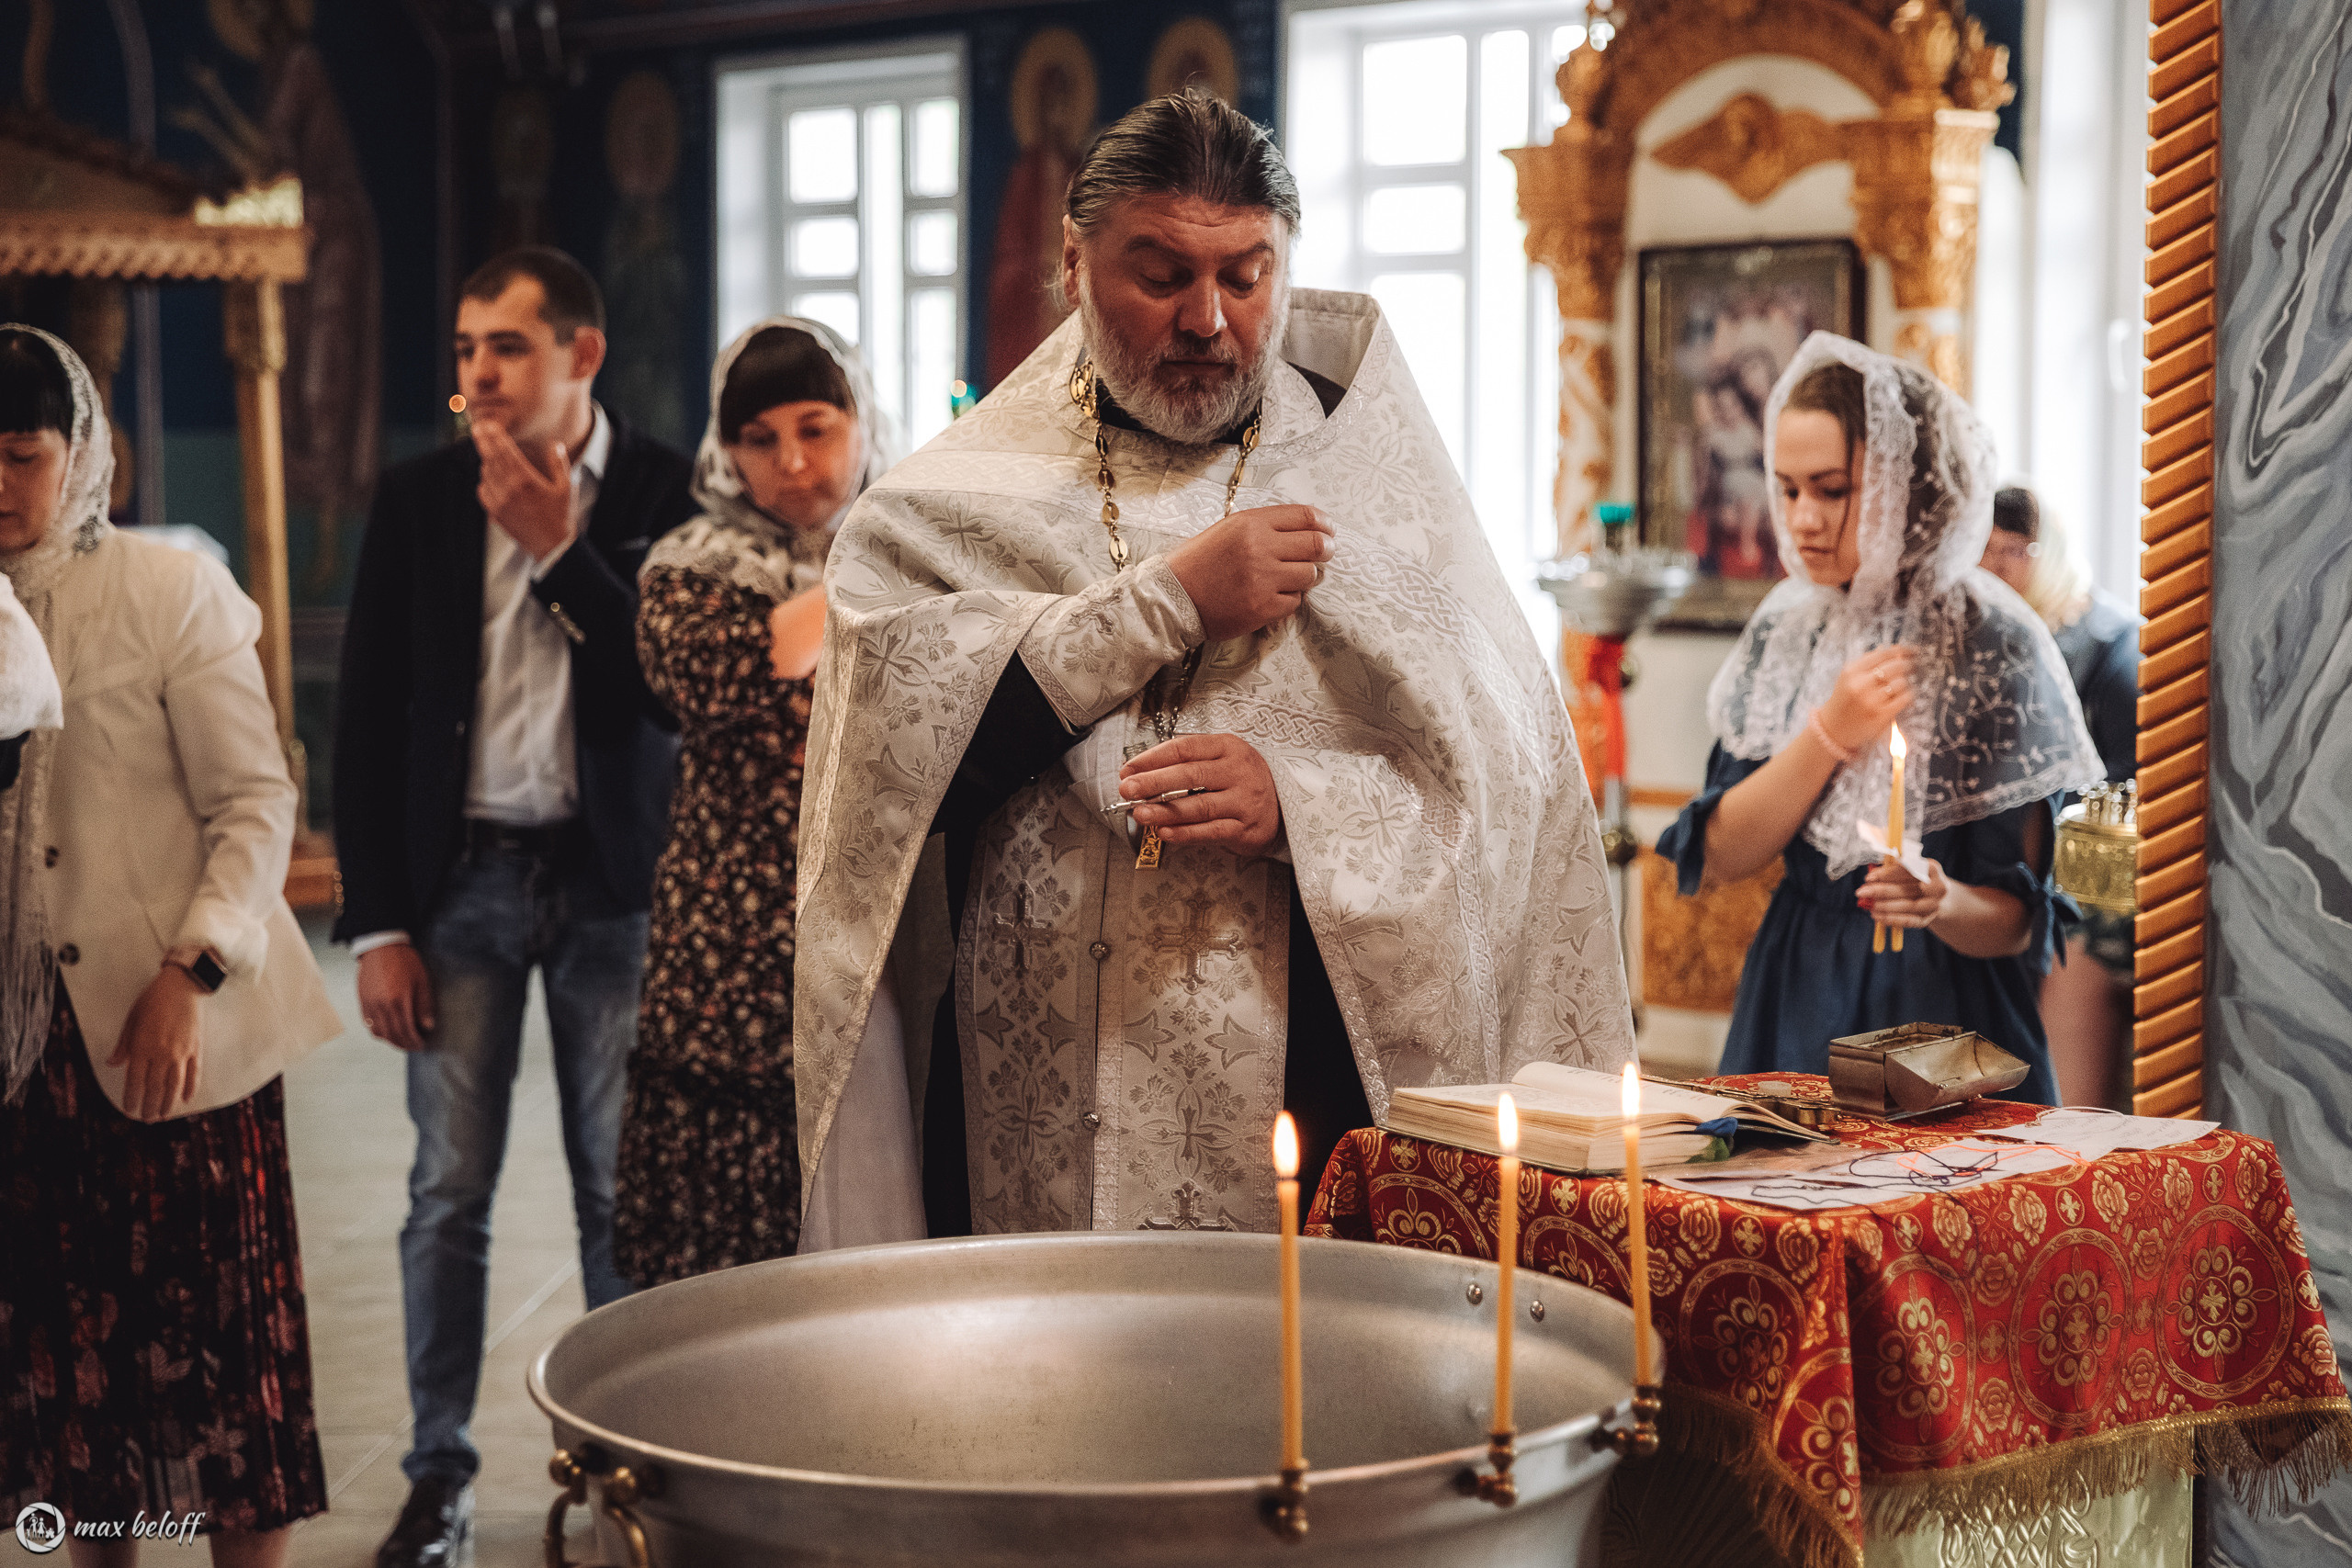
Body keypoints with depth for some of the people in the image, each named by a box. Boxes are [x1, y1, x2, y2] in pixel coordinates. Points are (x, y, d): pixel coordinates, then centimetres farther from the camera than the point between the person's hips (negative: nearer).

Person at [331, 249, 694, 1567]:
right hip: (461, 876, 2)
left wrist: (559, 549, -16)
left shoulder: (667, 494, -2)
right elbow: (368, 717, 4)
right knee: (450, 1190, 4)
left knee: (622, 1189, 5)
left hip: (612, 877, -1)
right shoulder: (421, 498, 4)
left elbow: (680, 690, -10)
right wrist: (377, 924, 0)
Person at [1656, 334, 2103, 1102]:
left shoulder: (1991, 645, -12)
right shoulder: (1785, 629, 3)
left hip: (1941, 1024, -4)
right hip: (1793, 1007, 4)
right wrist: (1829, 735, -14)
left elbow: (2018, 920, -10)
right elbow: (1714, 859, -3)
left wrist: (1946, 906, -32)